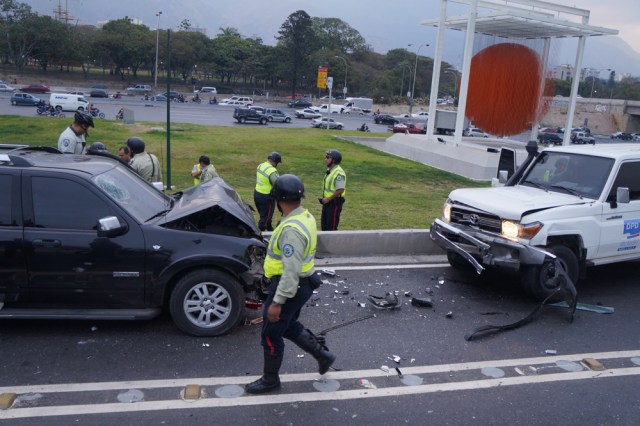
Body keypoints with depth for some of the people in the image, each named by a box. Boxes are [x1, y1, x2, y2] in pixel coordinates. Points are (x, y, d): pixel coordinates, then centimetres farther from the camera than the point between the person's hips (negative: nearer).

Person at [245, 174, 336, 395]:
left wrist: (277, 302, -24)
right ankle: (323, 355, 35)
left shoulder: (292, 229, -28)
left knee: (271, 335, 8)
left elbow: (291, 271, -29)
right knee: (289, 326, 26)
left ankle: (270, 380, 26)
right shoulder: (305, 216, 3)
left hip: (289, 287, -10)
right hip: (301, 283, 10)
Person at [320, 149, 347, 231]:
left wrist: (328, 199, -20)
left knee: (331, 227, -5)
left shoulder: (339, 173, -20)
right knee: (324, 225, 16)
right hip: (327, 202, 10)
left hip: (335, 203, -10)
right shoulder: (329, 170, 11)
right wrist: (324, 198, 11)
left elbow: (340, 190, -26)